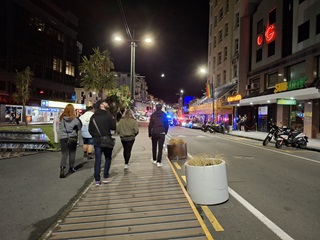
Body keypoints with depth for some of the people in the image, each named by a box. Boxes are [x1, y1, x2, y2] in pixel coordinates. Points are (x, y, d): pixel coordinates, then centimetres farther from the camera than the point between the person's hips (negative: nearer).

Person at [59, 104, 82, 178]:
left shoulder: (61, 118, -4)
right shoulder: (75, 119, -12)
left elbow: (59, 128, 7)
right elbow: (79, 127, -2)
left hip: (63, 138, 1)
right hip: (72, 138, -1)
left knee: (64, 154, 3)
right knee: (72, 153, 14)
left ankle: (62, 168, -14)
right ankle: (71, 168, 25)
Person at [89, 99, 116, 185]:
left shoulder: (93, 116, 5)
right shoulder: (107, 115, -11)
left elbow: (90, 129, 7)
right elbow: (114, 127, -12)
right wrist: (113, 120, 4)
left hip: (96, 141, 4)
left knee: (97, 160, 7)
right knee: (108, 158, 13)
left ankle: (97, 180, 11)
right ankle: (106, 177, 13)